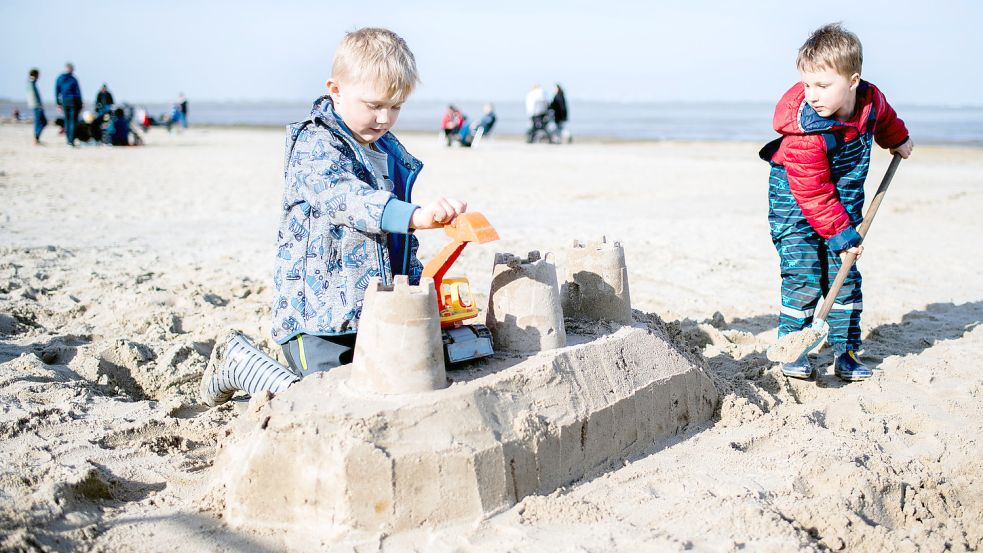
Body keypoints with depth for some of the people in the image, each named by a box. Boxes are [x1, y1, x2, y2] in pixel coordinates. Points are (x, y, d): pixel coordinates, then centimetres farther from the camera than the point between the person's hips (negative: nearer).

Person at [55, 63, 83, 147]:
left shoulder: (59, 78, 3)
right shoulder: (73, 79, -9)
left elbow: (57, 91, 7)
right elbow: (78, 92, -8)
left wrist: (58, 103, 14)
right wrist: (80, 104, -1)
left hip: (64, 101, 4)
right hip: (74, 101, -4)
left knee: (67, 120, 14)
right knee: (73, 121, -3)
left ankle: (68, 139, 16)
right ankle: (71, 140, -10)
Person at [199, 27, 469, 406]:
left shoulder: (393, 154, 12)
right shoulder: (314, 146, -13)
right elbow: (344, 197, -35)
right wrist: (415, 215, -49)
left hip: (377, 315, 8)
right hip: (319, 314, -8)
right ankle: (238, 360, 11)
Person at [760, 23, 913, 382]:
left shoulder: (870, 99, -15)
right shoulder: (804, 135, -32)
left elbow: (884, 118, 15)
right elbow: (813, 196, -27)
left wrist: (898, 140, 32)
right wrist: (842, 235, -25)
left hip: (845, 201, 5)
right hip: (795, 203, -5)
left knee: (845, 276, 2)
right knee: (803, 276, -13)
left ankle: (845, 351, 10)